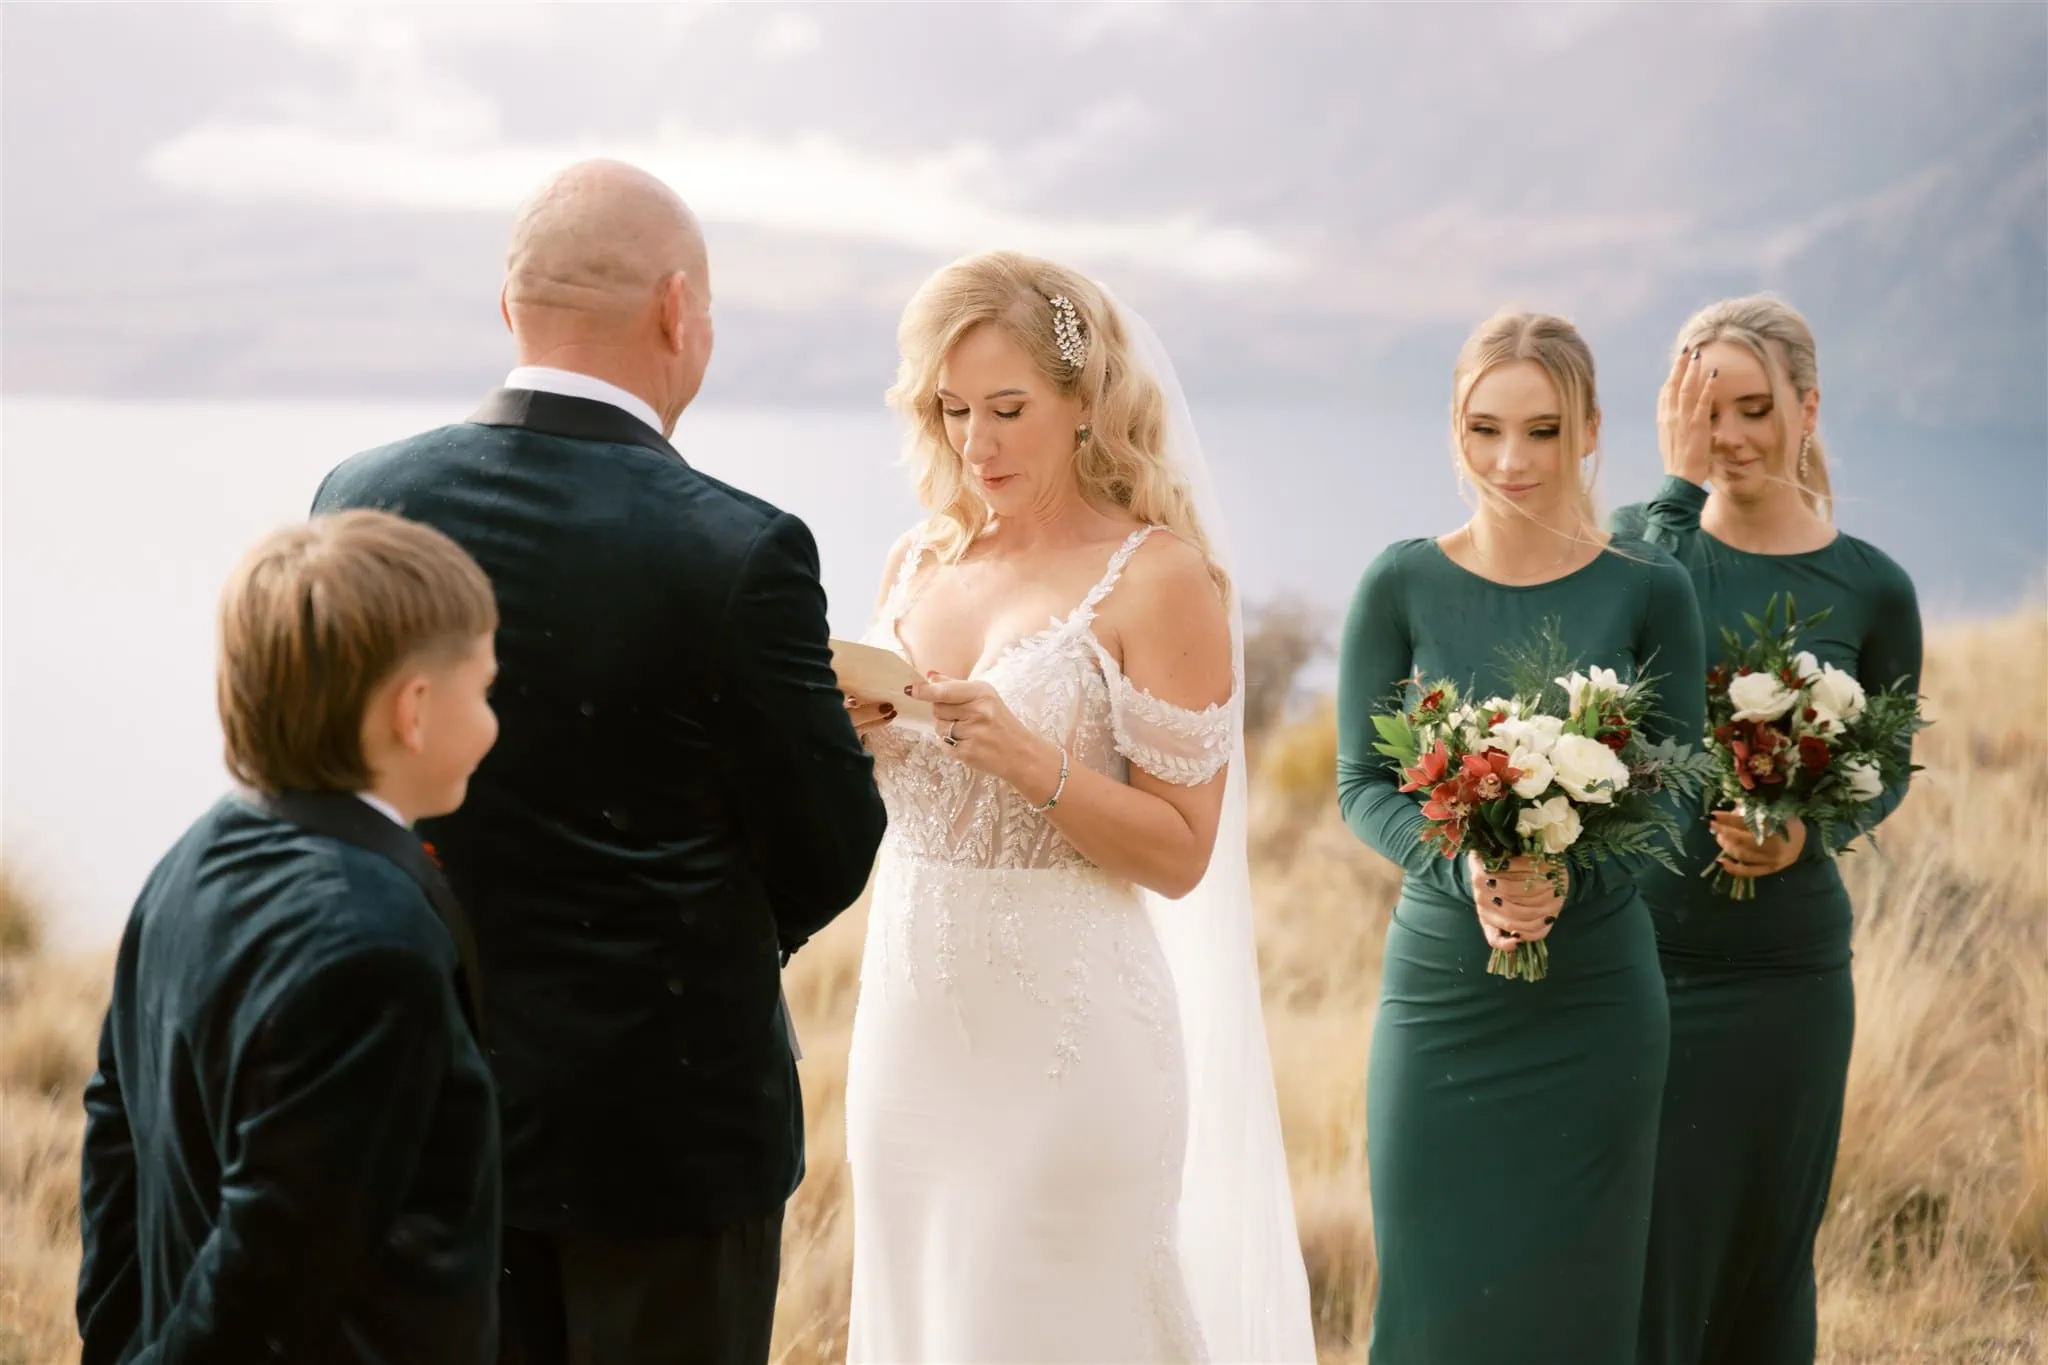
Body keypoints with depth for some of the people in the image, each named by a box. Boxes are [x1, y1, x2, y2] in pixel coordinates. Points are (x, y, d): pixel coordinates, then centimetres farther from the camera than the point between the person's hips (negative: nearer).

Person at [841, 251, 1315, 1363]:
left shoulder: (1156, 579, -9)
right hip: (911, 1017, 6)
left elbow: (1180, 853, -11)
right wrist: (851, 731, -4)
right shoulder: (918, 565, 9)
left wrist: (1027, 758, -22)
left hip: (1065, 1027, -6)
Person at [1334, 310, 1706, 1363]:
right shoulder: (1402, 586, -1)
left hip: (1595, 994, 0)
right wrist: (1468, 870, -18)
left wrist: (1571, 878, -18)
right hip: (1440, 988, 0)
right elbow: (1361, 785, 0)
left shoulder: (1647, 592, 0)